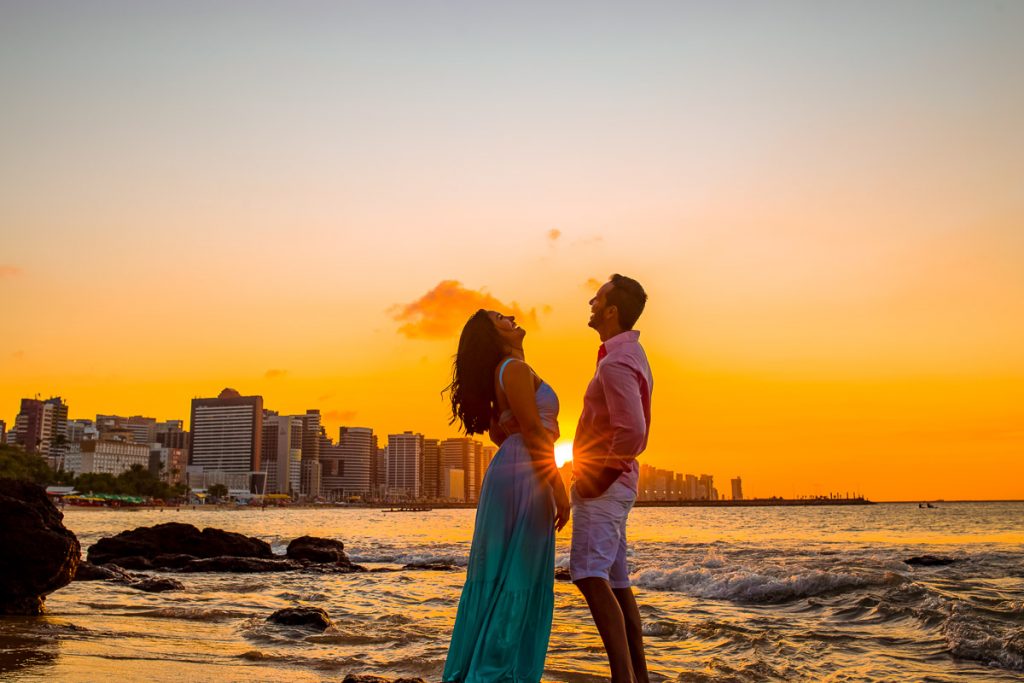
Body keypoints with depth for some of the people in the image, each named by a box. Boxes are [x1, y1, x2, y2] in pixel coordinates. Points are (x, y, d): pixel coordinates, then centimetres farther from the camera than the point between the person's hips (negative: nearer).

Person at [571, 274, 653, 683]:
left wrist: (599, 476, -16)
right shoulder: (629, 354, 16)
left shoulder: (616, 363, -17)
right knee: (616, 582, 13)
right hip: (611, 484, 11)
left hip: (601, 485, -11)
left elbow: (632, 432, -28)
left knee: (590, 577, -17)